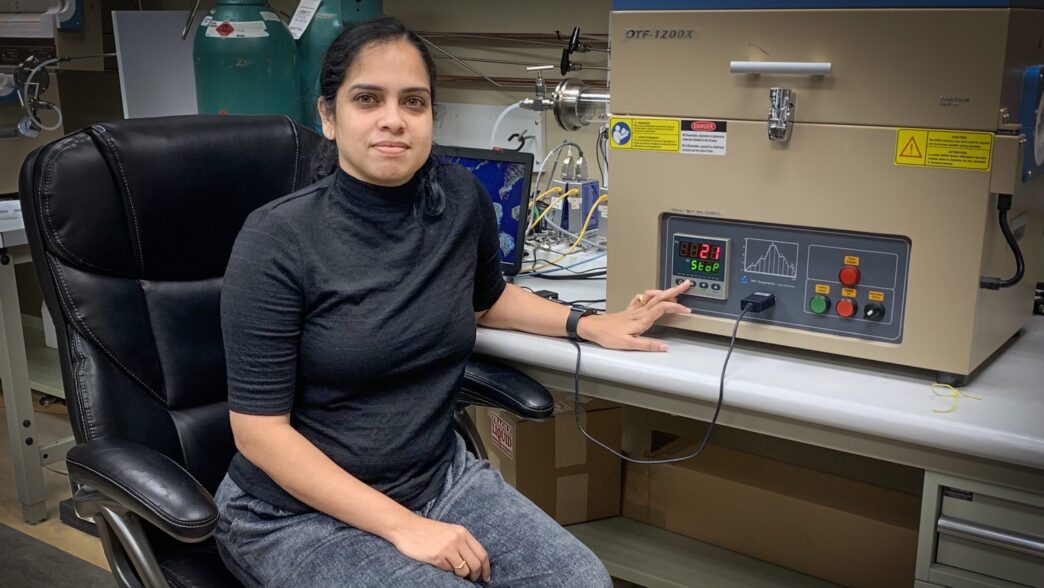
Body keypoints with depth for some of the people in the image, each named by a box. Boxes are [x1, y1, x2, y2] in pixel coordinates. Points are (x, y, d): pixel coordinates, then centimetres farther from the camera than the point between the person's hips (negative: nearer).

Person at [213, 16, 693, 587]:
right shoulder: (278, 239, -18)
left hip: (439, 475, 5)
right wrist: (402, 527, -21)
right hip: (301, 513, -4)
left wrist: (591, 325, 9)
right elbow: (259, 430, -17)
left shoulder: (462, 199, -4)